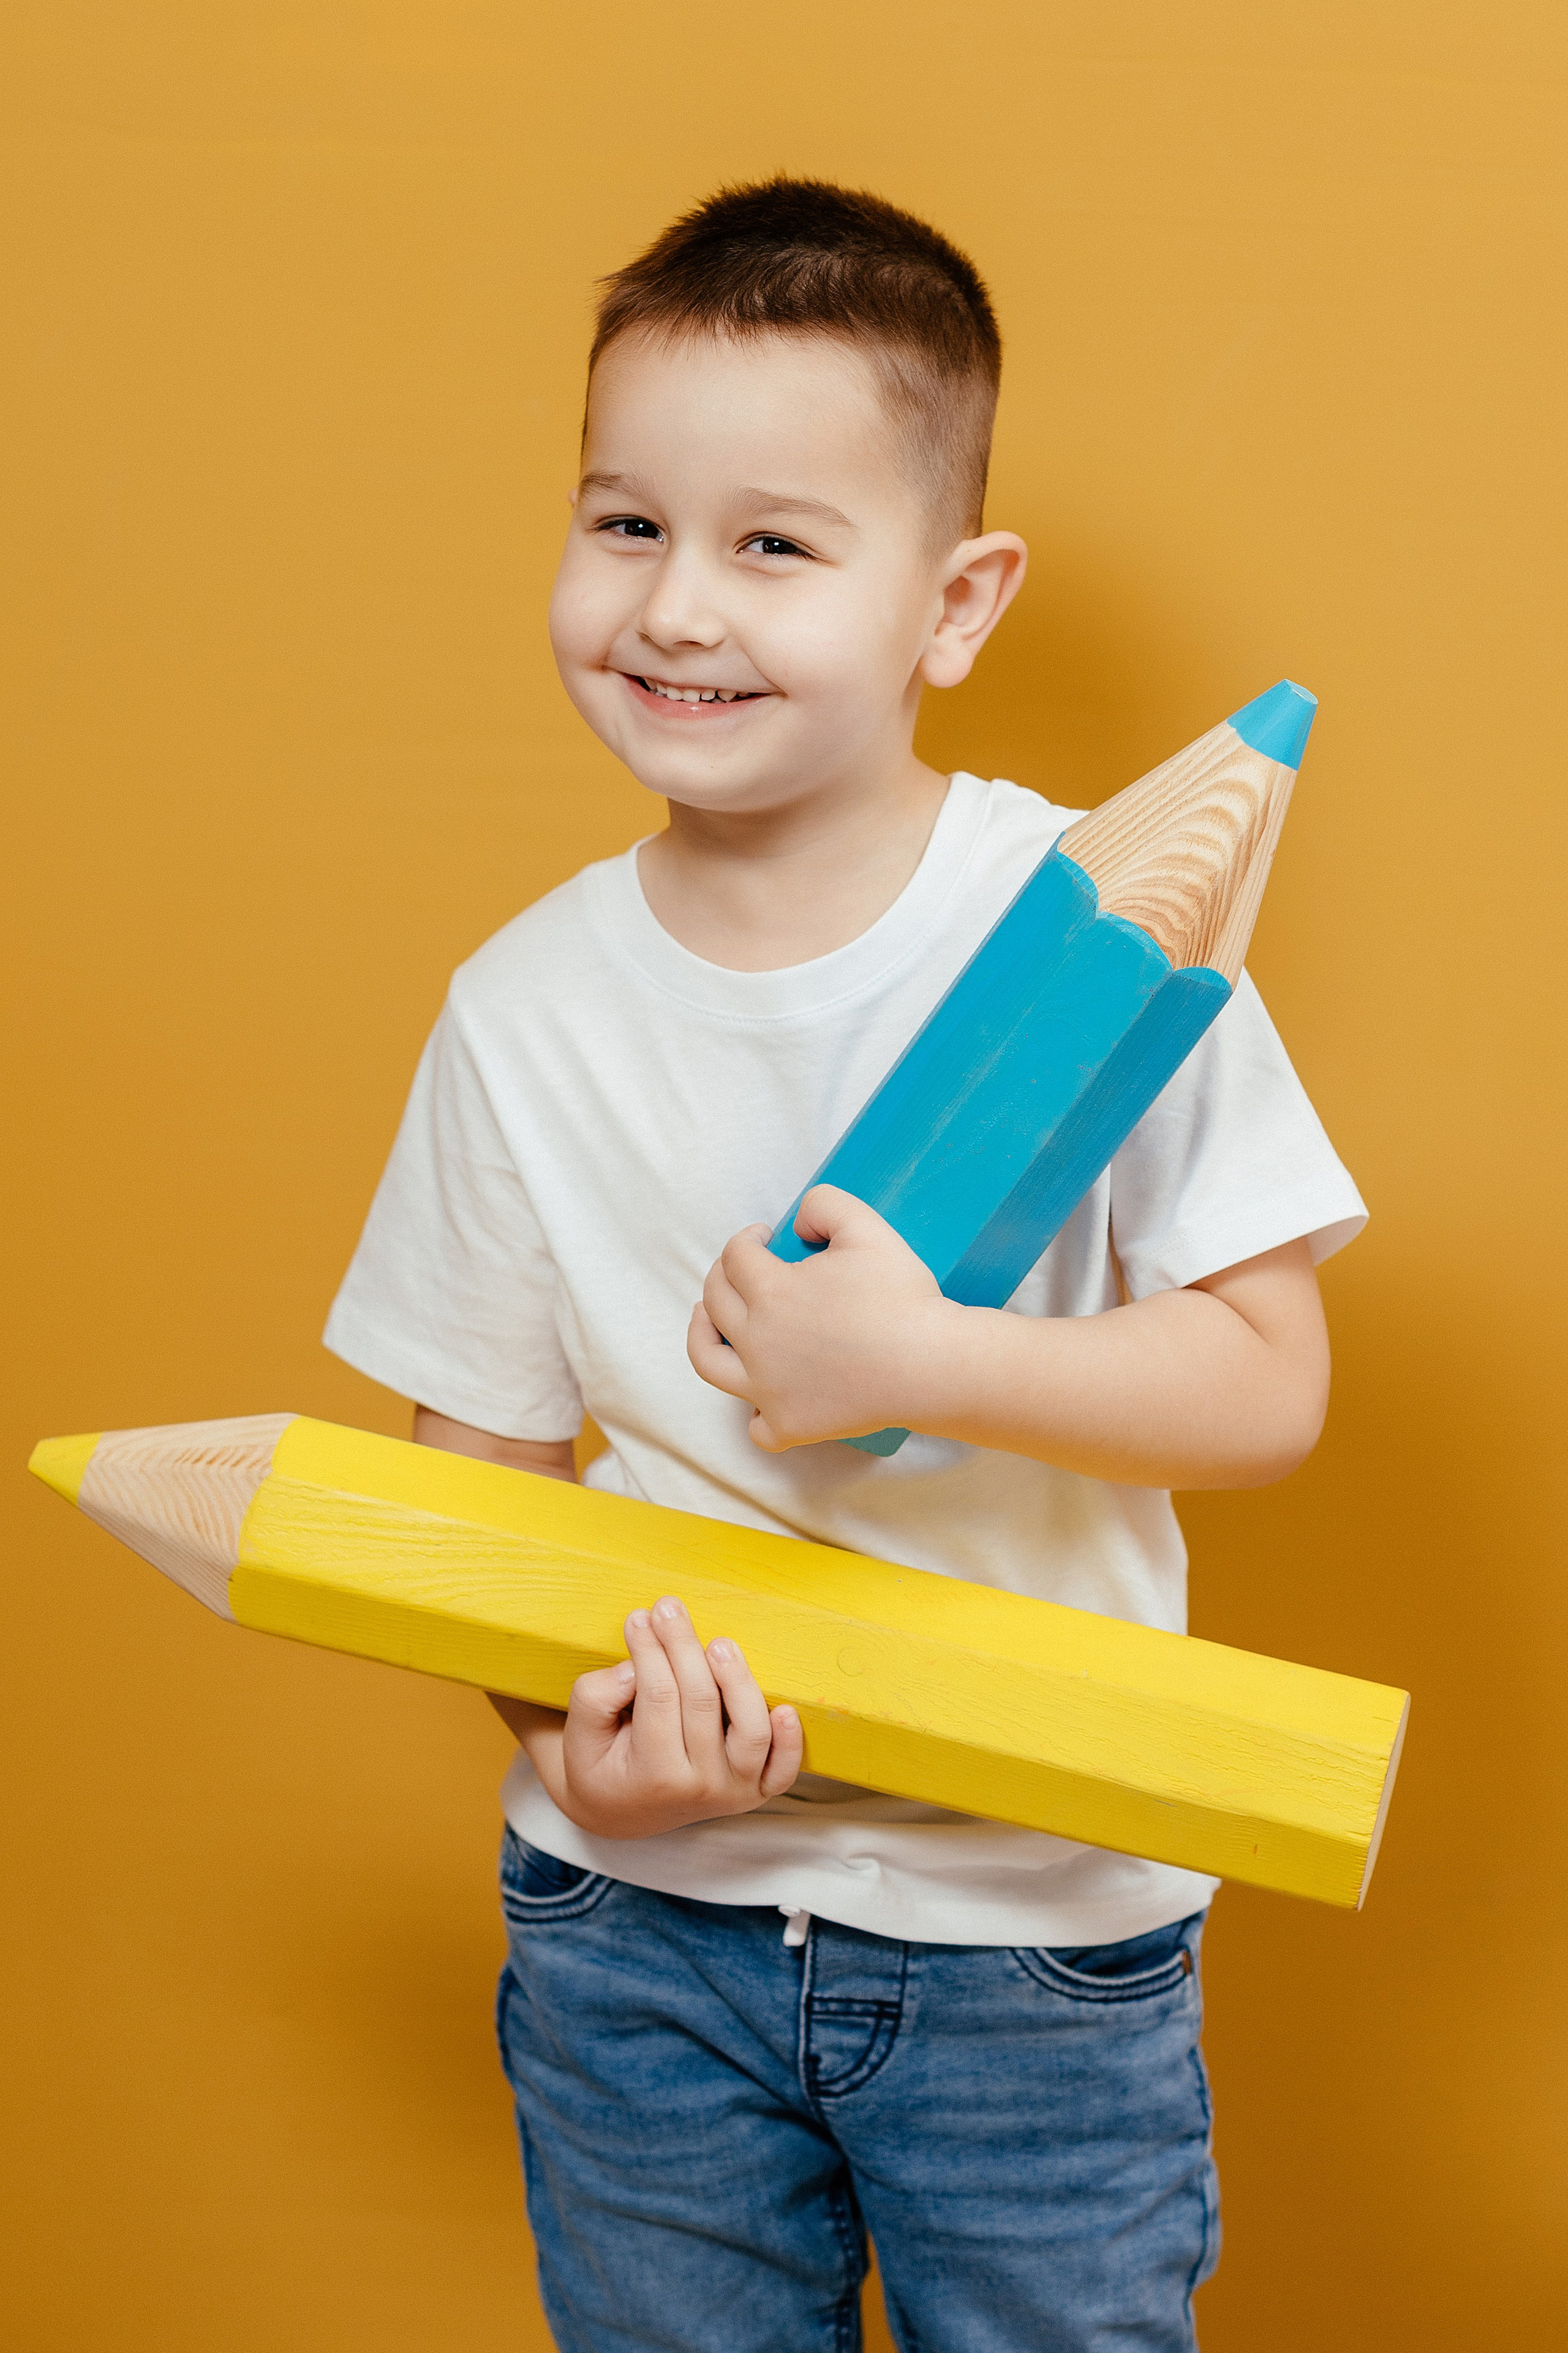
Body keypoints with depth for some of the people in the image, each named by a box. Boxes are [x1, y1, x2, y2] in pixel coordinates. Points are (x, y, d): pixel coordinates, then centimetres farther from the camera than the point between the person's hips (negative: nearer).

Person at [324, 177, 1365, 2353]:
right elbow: (476, 1461, 1)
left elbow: (1270, 1387, -13)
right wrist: (574, 1727, -16)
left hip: (1035, 1928, -2)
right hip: (637, 1926, 2)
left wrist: (923, 1362, -26)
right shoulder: (526, 1008, -5)